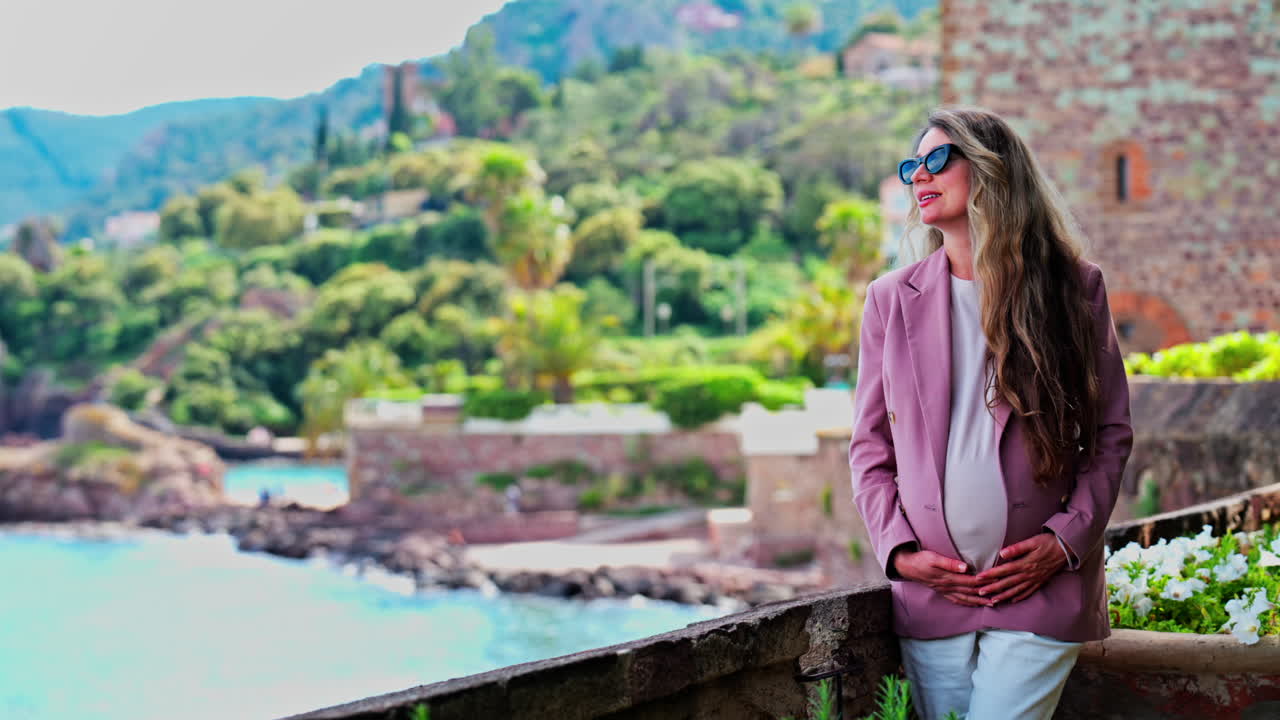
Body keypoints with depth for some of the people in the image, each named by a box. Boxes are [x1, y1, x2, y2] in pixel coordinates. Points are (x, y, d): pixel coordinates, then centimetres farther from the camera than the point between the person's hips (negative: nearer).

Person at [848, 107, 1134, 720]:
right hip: (929, 594, 2)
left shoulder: (1074, 288, 5)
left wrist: (1068, 538, -6)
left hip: (1039, 588, -2)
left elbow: (1111, 434, 6)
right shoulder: (891, 299, 9)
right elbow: (870, 446, 10)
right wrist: (898, 550, -3)